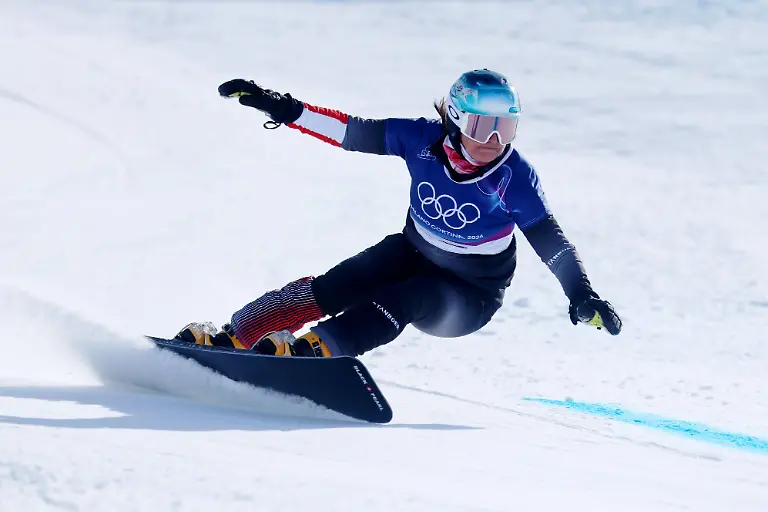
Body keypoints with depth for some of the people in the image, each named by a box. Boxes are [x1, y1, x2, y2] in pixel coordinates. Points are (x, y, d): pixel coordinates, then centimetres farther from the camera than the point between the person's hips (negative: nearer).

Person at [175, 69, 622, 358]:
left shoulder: (514, 177, -22)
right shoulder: (423, 140, -16)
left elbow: (552, 243, -18)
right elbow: (353, 132, -10)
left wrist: (584, 297, -28)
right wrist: (283, 109, -16)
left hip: (469, 299, -3)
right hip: (413, 255, 3)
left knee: (404, 300, -33)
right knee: (332, 289, -17)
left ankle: (313, 350, -45)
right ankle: (230, 338, -12)